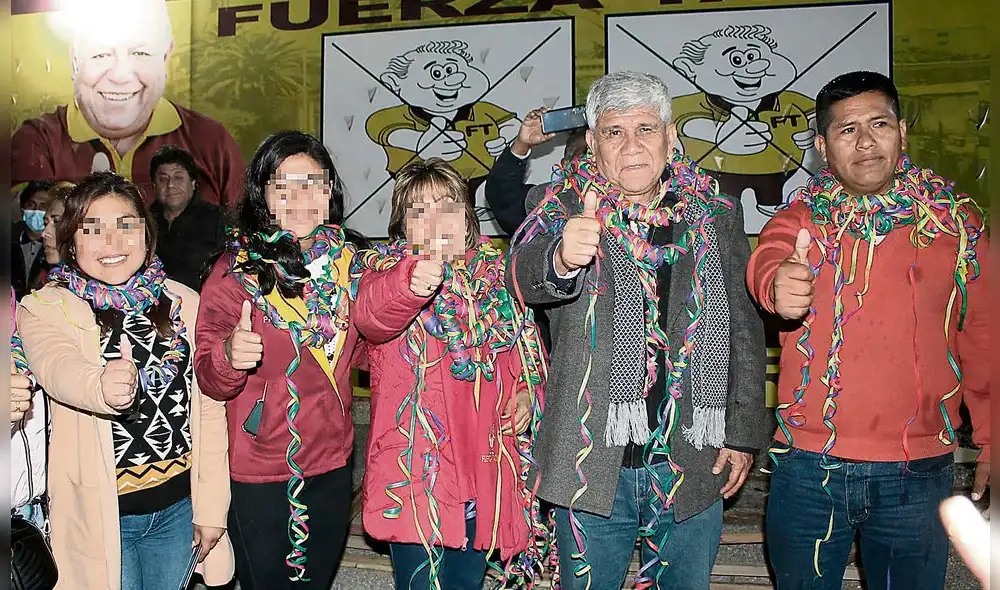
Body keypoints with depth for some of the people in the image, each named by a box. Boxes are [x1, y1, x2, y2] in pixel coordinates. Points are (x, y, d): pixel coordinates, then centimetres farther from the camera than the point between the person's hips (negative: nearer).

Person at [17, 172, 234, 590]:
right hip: (101, 513, -2)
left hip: (179, 504, 3)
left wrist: (212, 507, 1)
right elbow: (56, 367, -31)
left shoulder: (184, 304, -1)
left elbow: (209, 410, 1)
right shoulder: (45, 309, -8)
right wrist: (101, 387, -54)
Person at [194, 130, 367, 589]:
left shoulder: (348, 261, -2)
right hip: (257, 473, -4)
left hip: (331, 465, 4)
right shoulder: (236, 269, -13)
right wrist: (230, 356, -33)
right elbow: (209, 380, -11)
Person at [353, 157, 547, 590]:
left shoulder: (497, 275, 6)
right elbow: (371, 314, -31)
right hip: (414, 470, -4)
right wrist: (412, 282, -52)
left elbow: (526, 351, 19)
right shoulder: (385, 268, -6)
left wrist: (528, 391, -1)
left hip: (482, 468, 4)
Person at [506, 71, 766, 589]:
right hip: (593, 463, -2)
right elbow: (524, 272, -23)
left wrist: (742, 433, 5)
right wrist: (561, 259, -46)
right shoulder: (560, 205, -2)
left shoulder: (716, 214, 5)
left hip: (693, 464, 2)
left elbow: (743, 331, 9)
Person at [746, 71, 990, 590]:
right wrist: (779, 283, -45)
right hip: (808, 467, 0)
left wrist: (989, 440, 5)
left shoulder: (955, 220, 2)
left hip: (920, 470, 1)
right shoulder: (802, 219, 0)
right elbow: (765, 261, -22)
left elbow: (981, 333, 7)